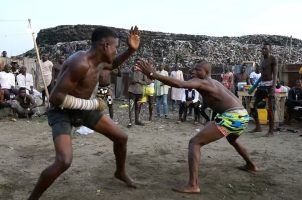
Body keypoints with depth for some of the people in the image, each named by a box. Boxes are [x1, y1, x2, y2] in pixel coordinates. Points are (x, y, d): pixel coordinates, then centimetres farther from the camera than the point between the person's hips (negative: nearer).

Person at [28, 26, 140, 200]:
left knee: (121, 137, 9)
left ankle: (121, 172, 38)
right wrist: (92, 104, -27)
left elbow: (114, 64, 20)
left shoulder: (98, 58, -5)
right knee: (64, 161, -28)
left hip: (83, 108, 8)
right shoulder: (80, 63, -32)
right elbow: (56, 98, -33)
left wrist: (131, 50, 2)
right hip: (62, 112, -8)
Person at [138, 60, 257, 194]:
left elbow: (179, 84, -21)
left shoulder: (201, 82, -5)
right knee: (232, 139, 42)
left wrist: (152, 74, -21)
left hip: (231, 116, -10)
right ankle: (251, 165, 60)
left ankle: (193, 185, -19)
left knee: (195, 143, -10)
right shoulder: (214, 83, 21)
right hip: (242, 115, 10)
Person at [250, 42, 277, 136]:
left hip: (269, 85, -8)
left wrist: (273, 87, -23)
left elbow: (275, 74, -12)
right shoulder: (263, 60, 18)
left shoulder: (272, 59, -4)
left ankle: (271, 131, 0)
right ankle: (258, 127, 14)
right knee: (253, 104, 5)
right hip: (261, 85, 8)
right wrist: (256, 86, 18)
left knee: (270, 108, -6)